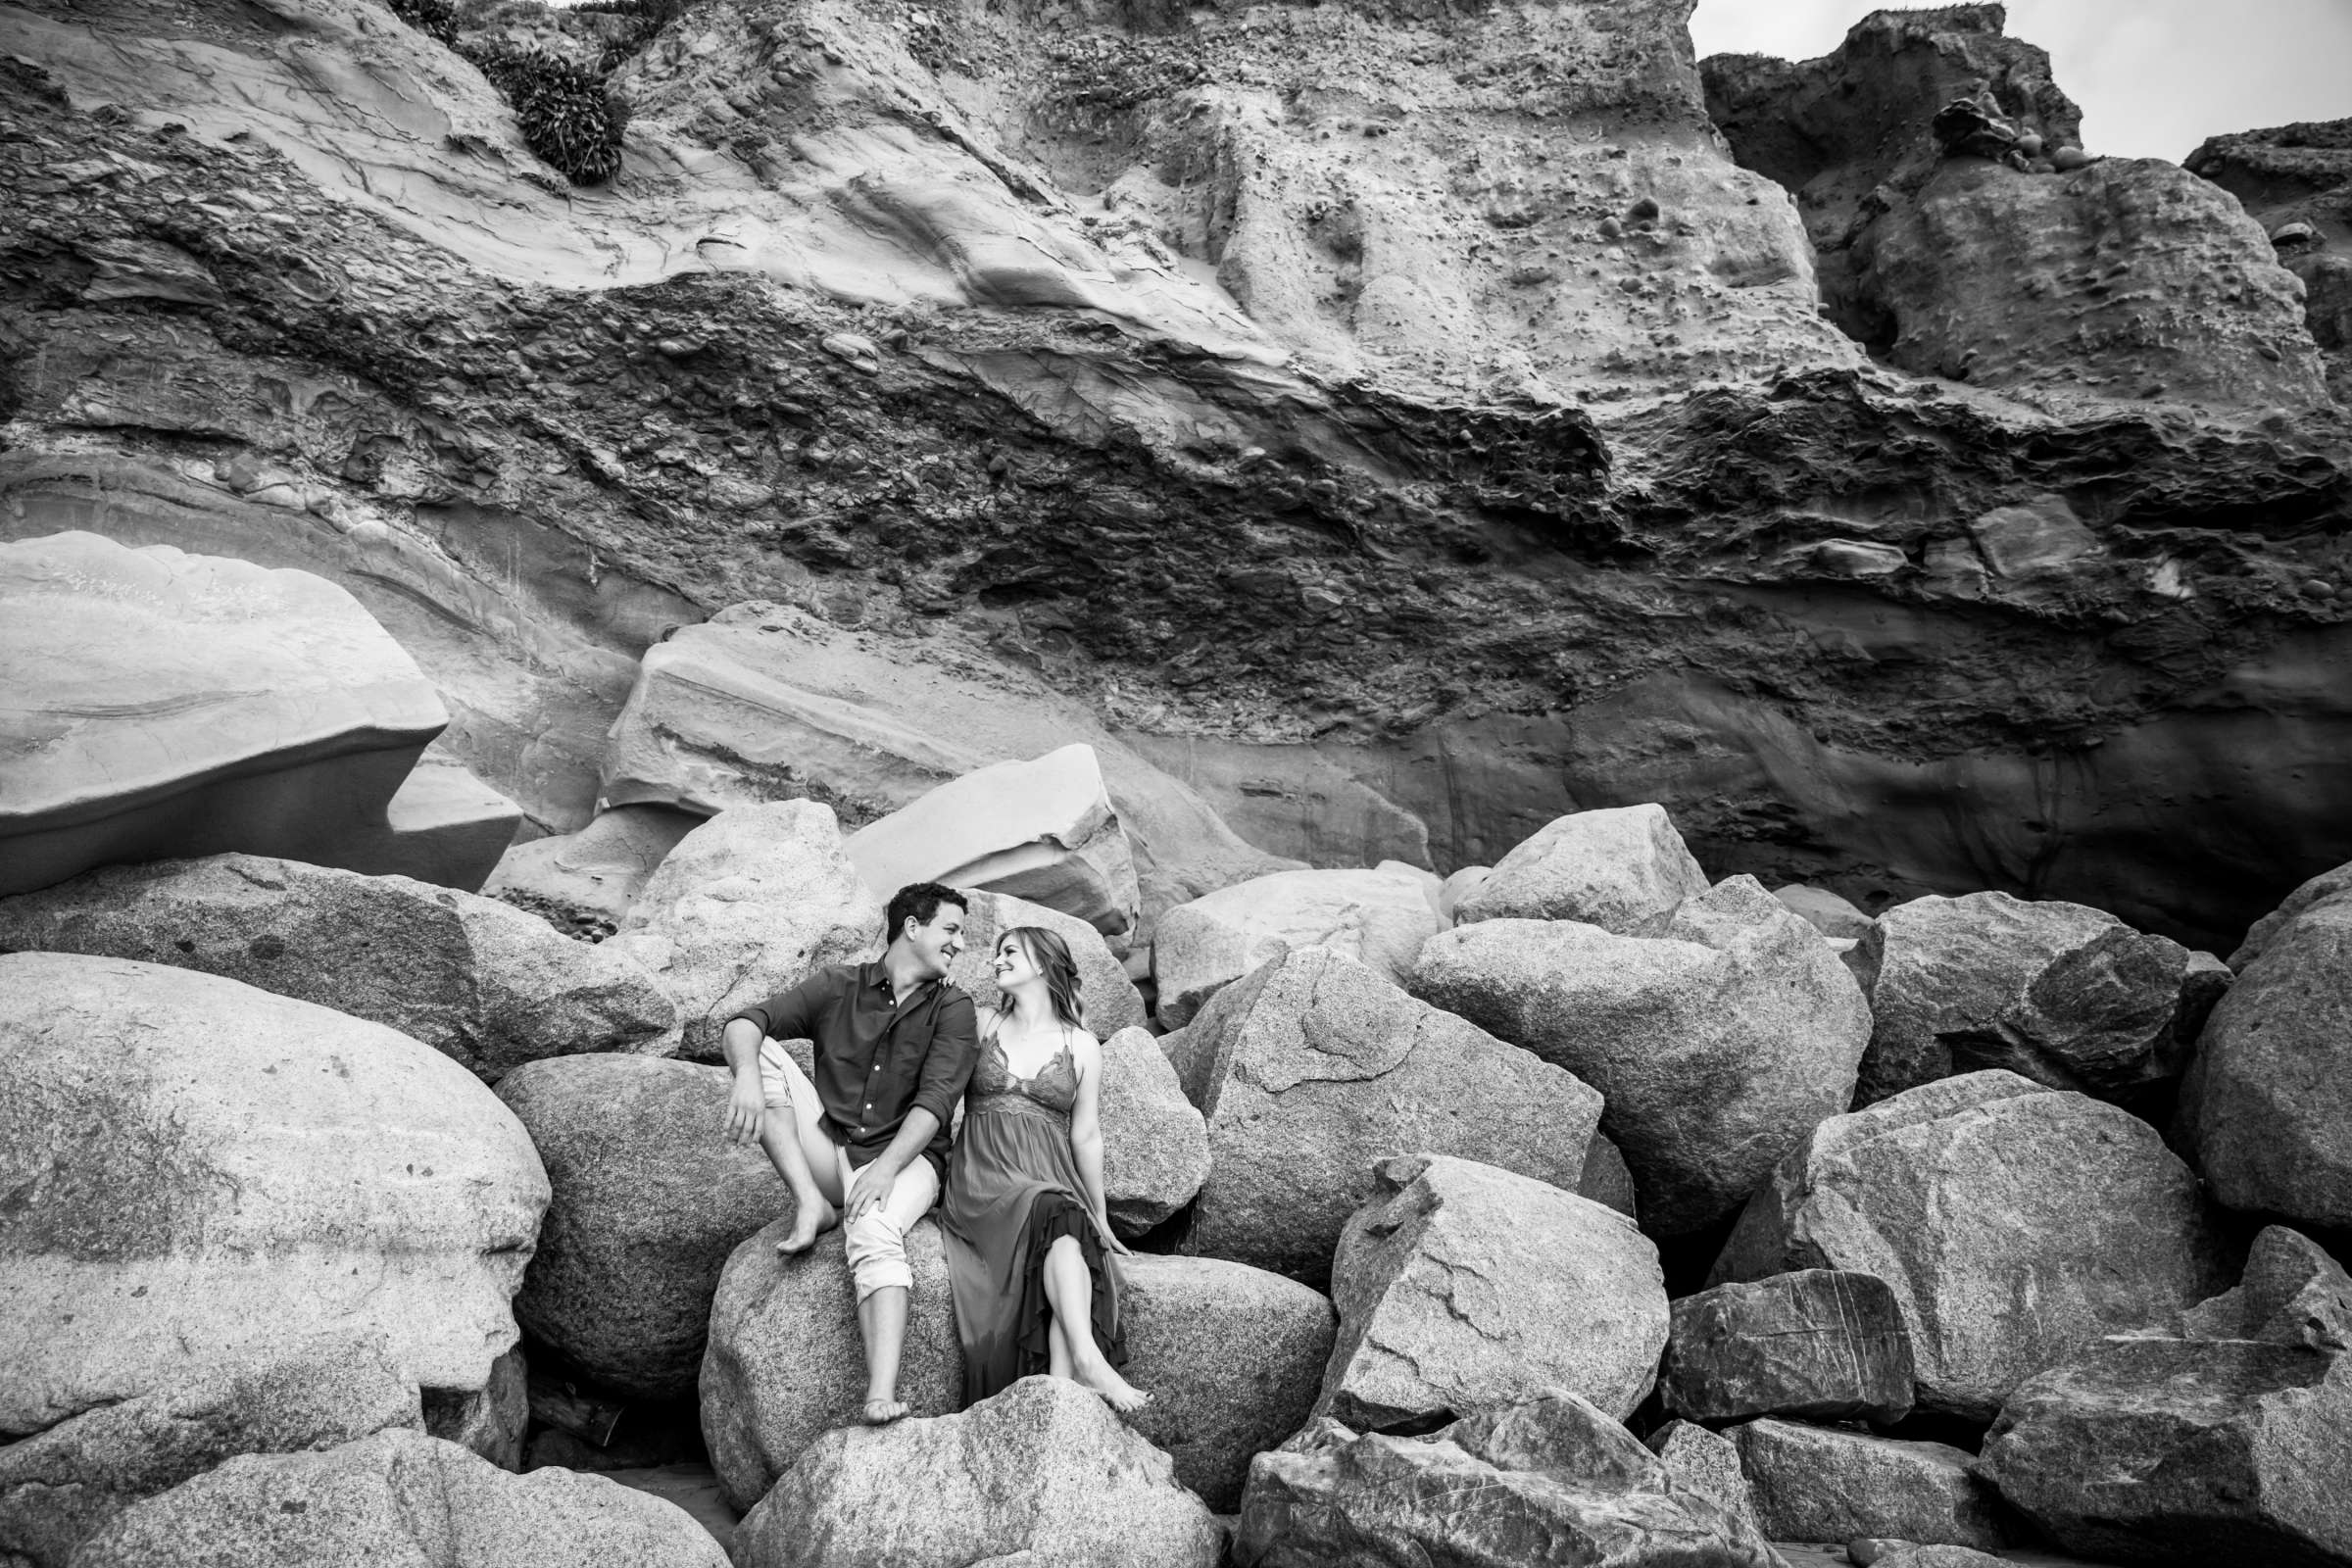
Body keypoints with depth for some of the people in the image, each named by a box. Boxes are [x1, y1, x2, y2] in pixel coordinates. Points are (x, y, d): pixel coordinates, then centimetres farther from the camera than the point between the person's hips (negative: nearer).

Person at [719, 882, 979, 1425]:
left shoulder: (952, 1009, 3)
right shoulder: (837, 986, 7)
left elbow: (935, 1100, -10)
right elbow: (742, 1025, -3)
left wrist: (887, 1166, -26)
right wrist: (748, 1075, -26)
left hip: (905, 1160, -3)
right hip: (829, 1154, 3)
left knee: (874, 1231, -36)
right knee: (762, 1054, -11)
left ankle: (883, 1397, -49)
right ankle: (811, 1202, -17)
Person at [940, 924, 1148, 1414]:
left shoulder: (1082, 1046, 10)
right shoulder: (982, 1026, 12)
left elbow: (1086, 1136, 11)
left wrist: (1101, 1220, 11)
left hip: (1051, 1179, 1)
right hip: (985, 1177, -1)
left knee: (1079, 1243, -32)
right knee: (1056, 1214, -33)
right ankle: (1087, 1358, -44)